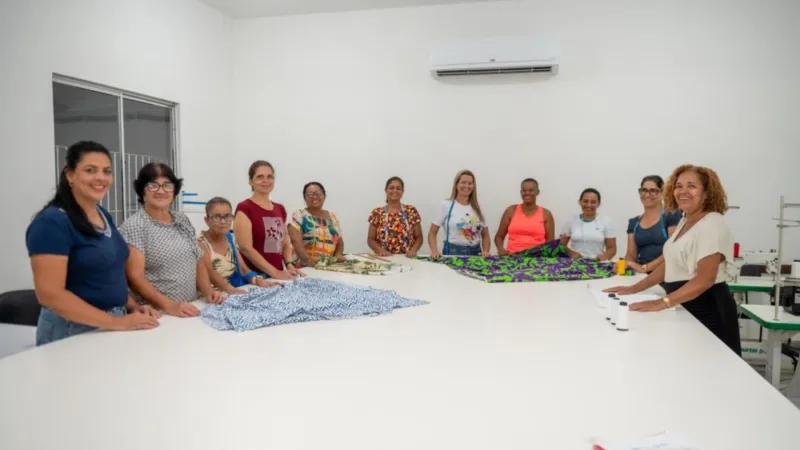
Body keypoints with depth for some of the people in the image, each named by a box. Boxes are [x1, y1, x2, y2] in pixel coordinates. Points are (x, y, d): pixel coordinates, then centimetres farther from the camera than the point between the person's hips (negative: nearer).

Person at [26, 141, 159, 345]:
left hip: (112, 327, 8)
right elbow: (50, 294, -22)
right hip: (72, 331, -7)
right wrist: (118, 323, -23)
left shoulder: (103, 215, 7)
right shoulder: (52, 222, -16)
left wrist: (133, 307, 0)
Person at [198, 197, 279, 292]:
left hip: (231, 295, 5)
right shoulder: (201, 242, -9)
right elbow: (209, 272, -24)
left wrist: (258, 280, -16)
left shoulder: (231, 238, 9)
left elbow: (243, 268, 5)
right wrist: (229, 288, -41)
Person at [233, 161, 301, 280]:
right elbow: (246, 248, -14)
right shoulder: (244, 208, -7)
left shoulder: (280, 209, 12)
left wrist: (289, 265, -2)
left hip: (279, 276, 6)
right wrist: (274, 272, -17)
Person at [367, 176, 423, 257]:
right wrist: (380, 250, -10)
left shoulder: (412, 211, 5)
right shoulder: (377, 213, 5)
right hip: (384, 258, 0)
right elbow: (370, 239, 8)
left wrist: (413, 250, -9)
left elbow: (419, 237, 9)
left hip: (406, 258, 0)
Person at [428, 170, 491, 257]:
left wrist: (486, 251, 0)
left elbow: (485, 235, 18)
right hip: (452, 253, -3)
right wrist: (434, 251, -14)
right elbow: (432, 233, 2)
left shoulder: (477, 208, 14)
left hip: (475, 253, 4)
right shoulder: (446, 205, 2)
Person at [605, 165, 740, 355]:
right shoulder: (684, 221, 13)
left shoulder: (712, 225, -16)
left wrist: (662, 303, -31)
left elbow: (705, 279, -25)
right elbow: (670, 264, 17)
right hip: (684, 306, 8)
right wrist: (634, 288, 9)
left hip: (707, 310, -8)